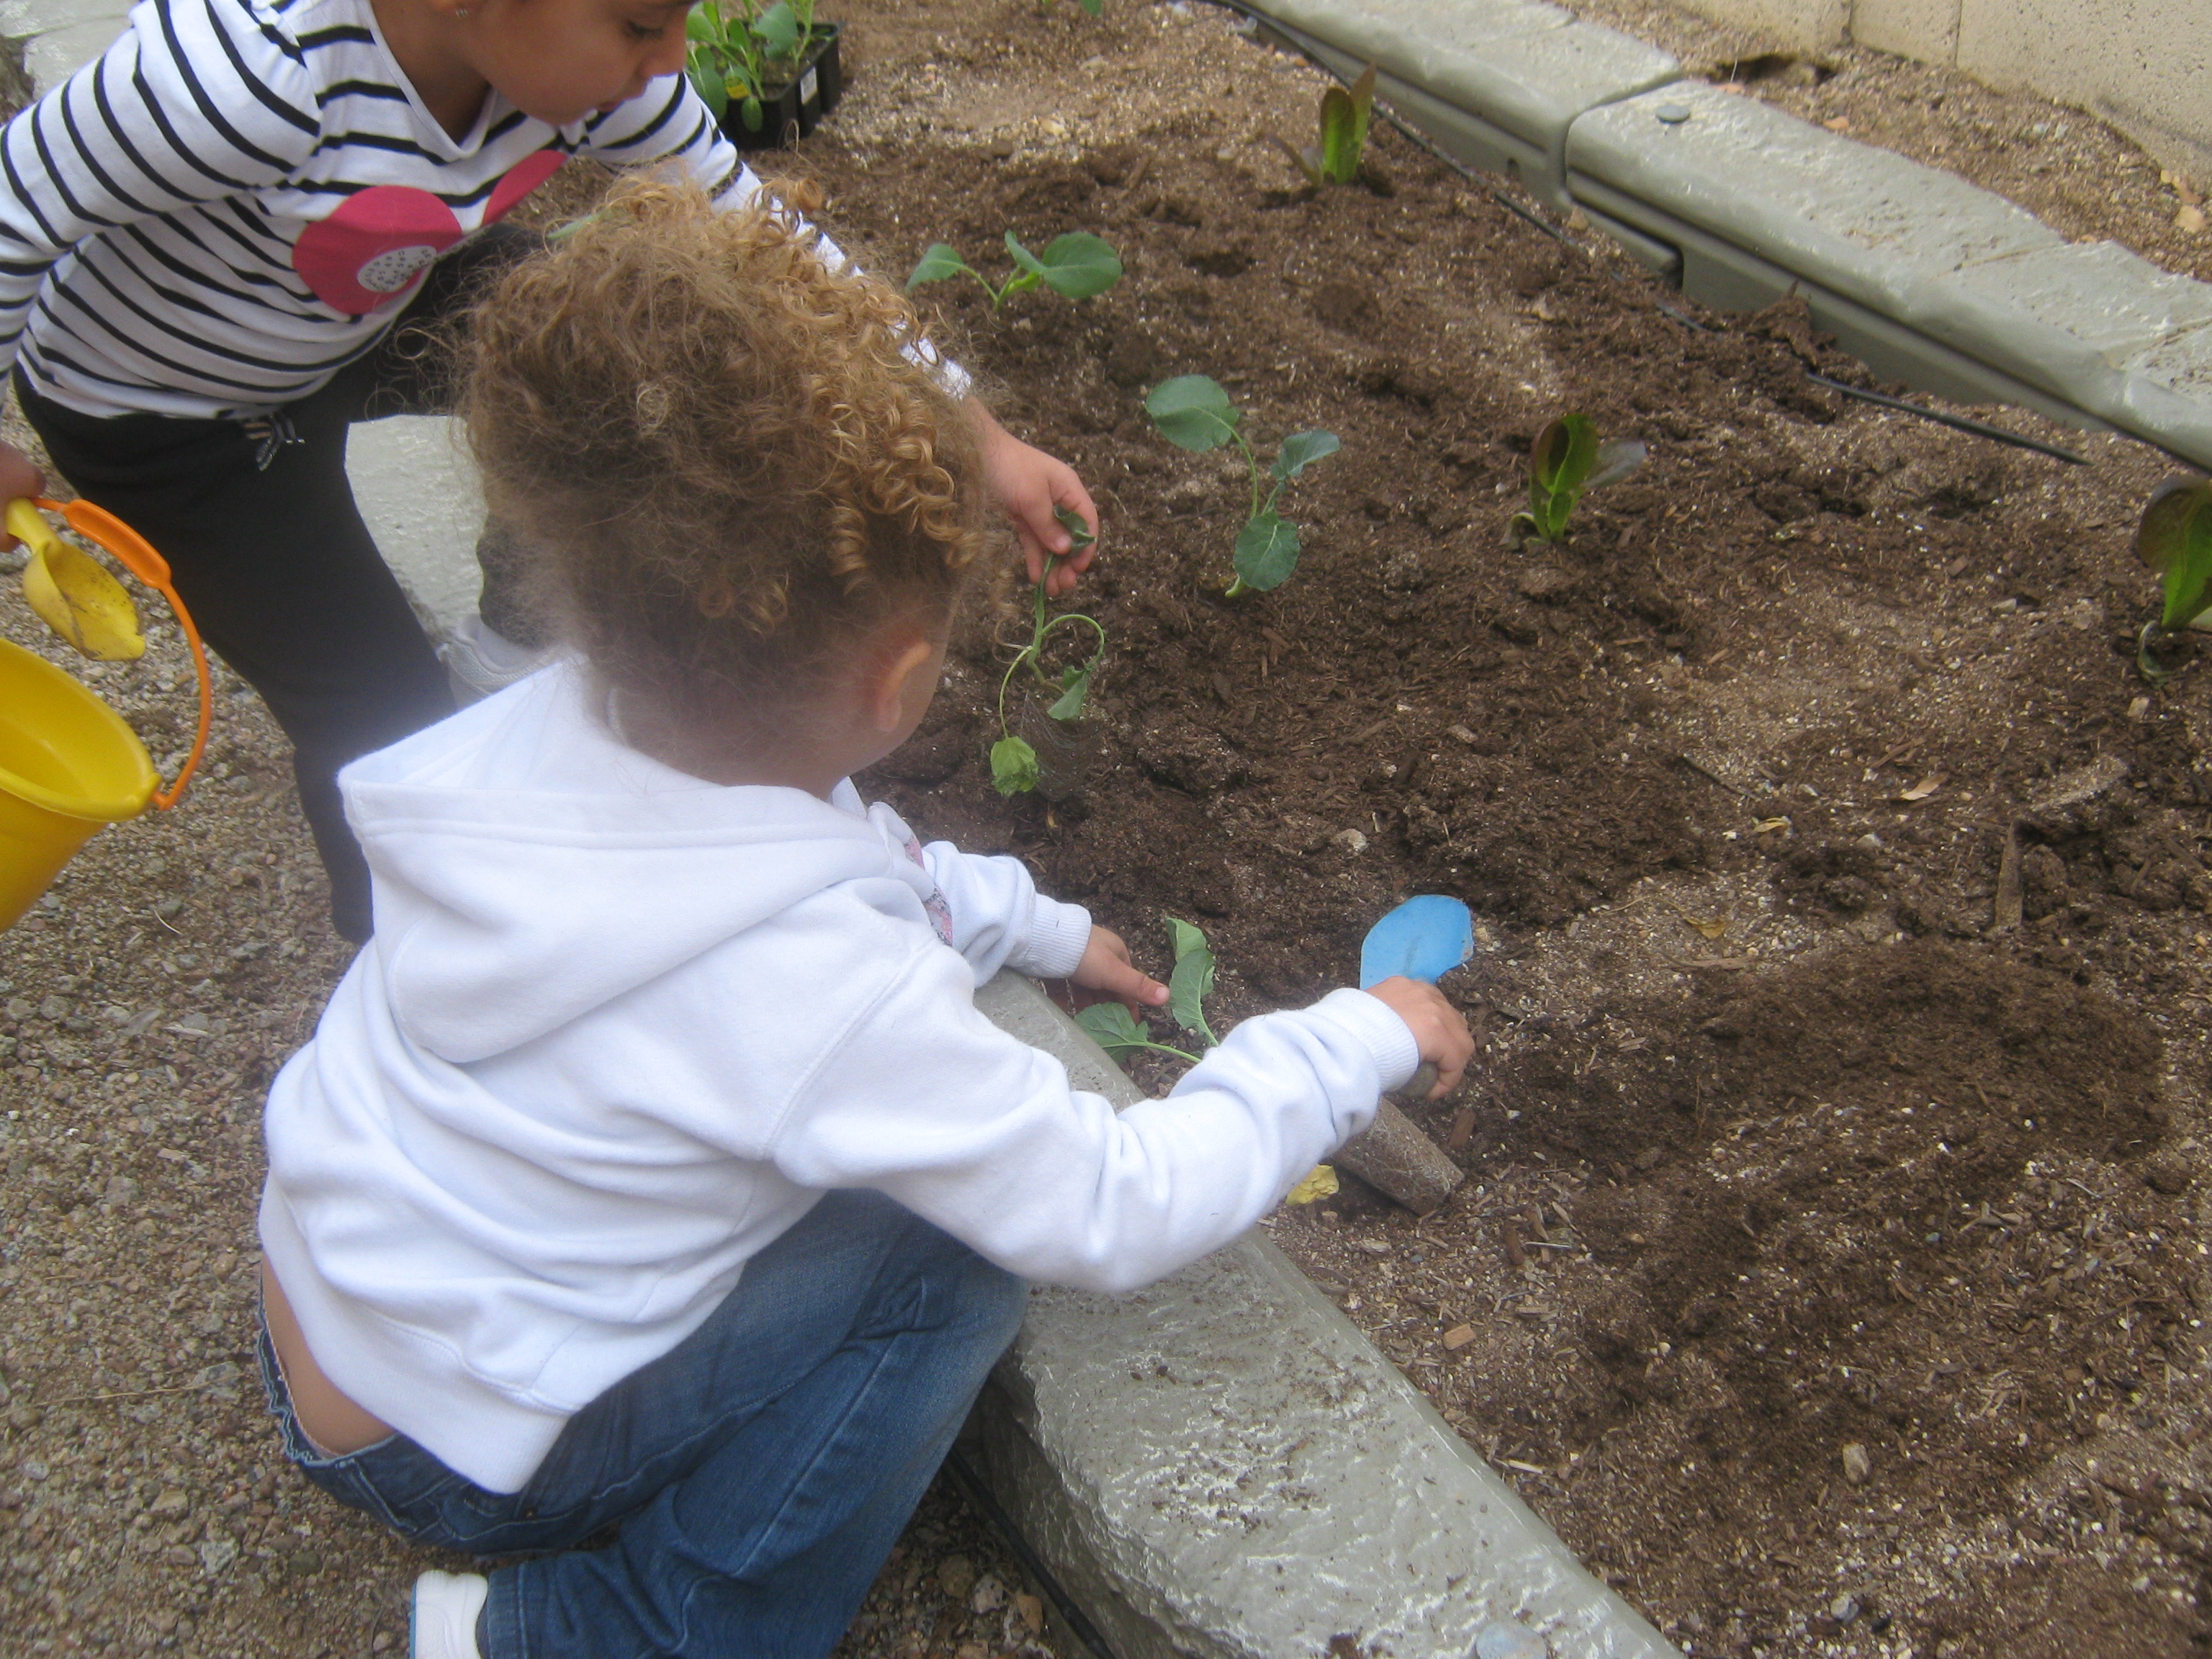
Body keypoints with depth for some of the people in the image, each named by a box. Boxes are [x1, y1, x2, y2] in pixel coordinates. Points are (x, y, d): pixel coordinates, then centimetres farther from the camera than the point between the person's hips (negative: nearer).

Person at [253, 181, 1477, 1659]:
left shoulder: (551, 730, -16)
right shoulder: (826, 984, -37)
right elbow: (1117, 1215, -24)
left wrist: (1040, 926, 13)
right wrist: (1359, 1041, -12)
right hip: (460, 1460, -6)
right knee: (966, 1253, -9)